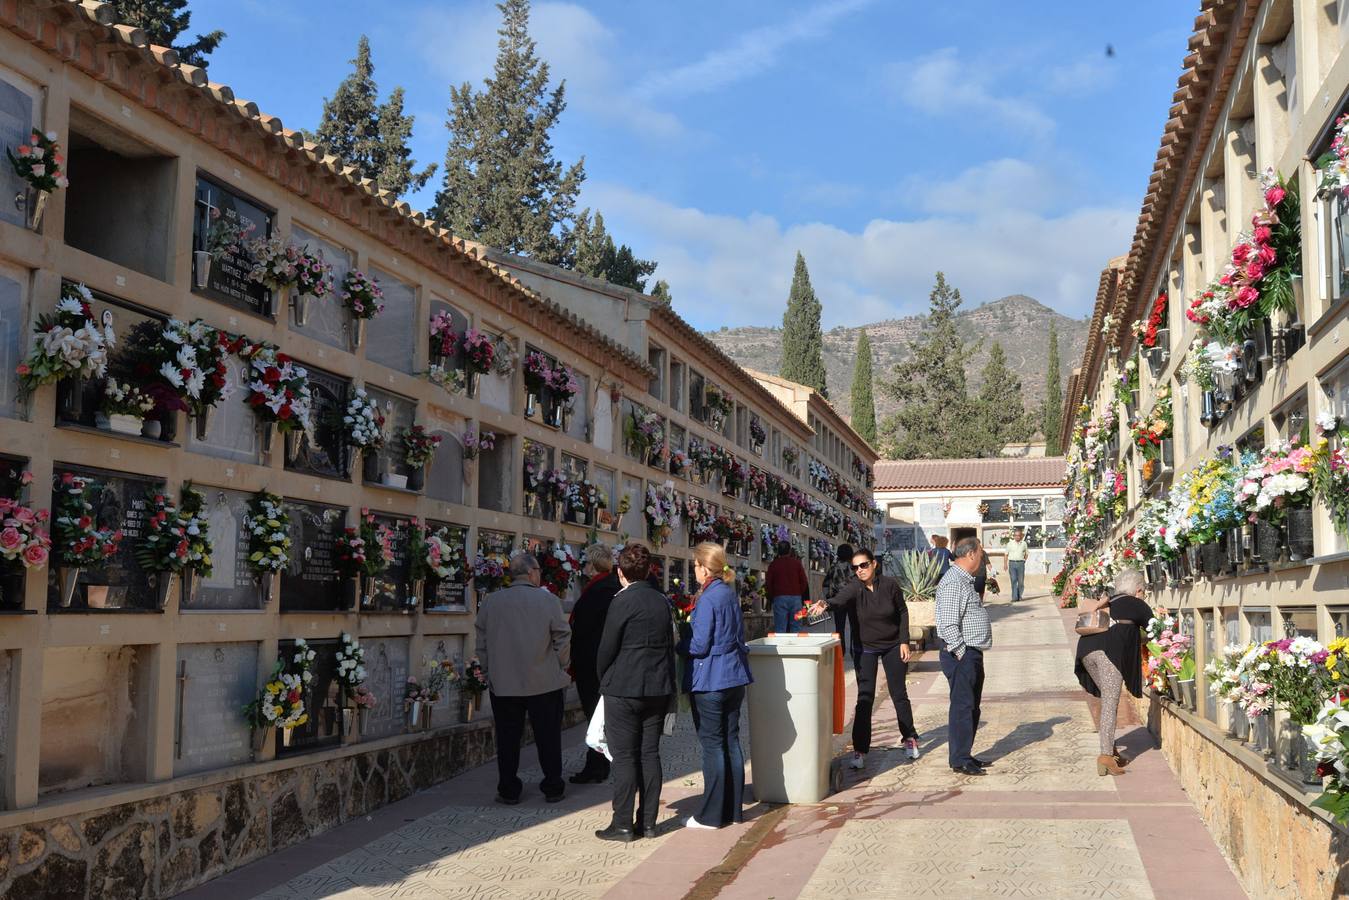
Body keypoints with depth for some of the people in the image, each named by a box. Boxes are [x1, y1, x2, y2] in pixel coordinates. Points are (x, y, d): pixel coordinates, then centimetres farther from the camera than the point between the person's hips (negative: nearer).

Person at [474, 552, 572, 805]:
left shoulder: (491, 603, -1)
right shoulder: (548, 601, -8)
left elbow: (482, 644, 5)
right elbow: (563, 640, -5)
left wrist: (492, 672, 16)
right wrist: (561, 670, 10)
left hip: (503, 685, 2)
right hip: (545, 683, -1)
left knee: (507, 739, 10)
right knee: (548, 737, 9)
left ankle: (508, 791, 14)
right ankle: (552, 788, 16)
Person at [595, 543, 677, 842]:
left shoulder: (623, 601, -13)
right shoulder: (662, 601, 6)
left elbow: (607, 648, -10)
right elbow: (670, 645, 11)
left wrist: (604, 680, 7)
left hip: (624, 689, -6)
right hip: (658, 688, 6)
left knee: (624, 756, 0)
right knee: (650, 753, 10)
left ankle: (622, 825, 2)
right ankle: (648, 821, 14)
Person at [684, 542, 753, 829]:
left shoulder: (708, 598, -17)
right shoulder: (731, 593, 9)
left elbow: (699, 645, -18)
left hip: (710, 681, -8)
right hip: (734, 678, 8)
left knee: (713, 746, -1)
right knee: (731, 743, 12)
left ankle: (712, 815, 6)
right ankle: (733, 810, 19)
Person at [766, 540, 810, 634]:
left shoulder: (773, 564, 6)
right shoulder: (797, 563, 6)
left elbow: (768, 584, 5)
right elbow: (804, 582, 4)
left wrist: (771, 597, 16)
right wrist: (801, 596, 14)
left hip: (779, 598, -1)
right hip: (796, 598, 1)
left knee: (780, 629, -4)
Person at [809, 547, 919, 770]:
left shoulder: (889, 584, -13)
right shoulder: (854, 588, -17)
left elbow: (902, 612, 0)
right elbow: (840, 599, -39)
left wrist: (904, 641, -5)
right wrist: (826, 603, -61)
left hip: (893, 646, 1)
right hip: (866, 648, -1)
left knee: (899, 694, 9)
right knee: (864, 698, -5)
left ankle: (910, 738, 30)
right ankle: (860, 750, 0)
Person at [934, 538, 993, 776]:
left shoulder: (965, 580, 18)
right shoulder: (953, 582, -17)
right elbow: (948, 624, -24)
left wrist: (973, 655, 20)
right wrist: (961, 654, -20)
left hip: (972, 654, 11)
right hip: (961, 656, -11)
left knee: (971, 706, 15)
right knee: (962, 706, -6)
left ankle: (964, 754, 23)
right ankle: (959, 760, 0)